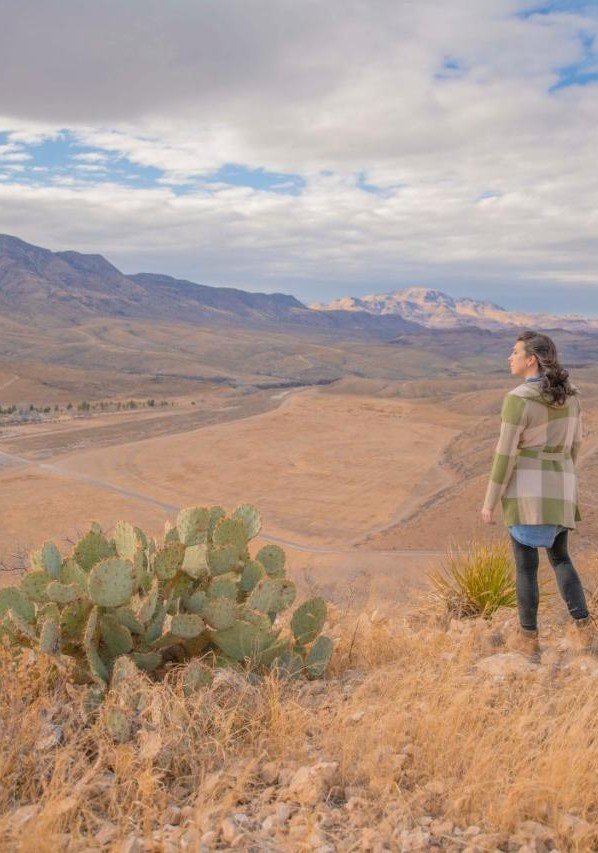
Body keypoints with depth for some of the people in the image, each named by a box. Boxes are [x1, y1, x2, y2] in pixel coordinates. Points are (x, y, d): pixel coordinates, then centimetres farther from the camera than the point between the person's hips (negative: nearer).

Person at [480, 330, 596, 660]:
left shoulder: (517, 399, -17)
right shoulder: (569, 394, 4)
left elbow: (504, 456, -16)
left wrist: (489, 503, -7)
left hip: (525, 487, -5)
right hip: (559, 489, 6)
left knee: (526, 564, 8)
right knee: (559, 558, 22)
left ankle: (528, 638, 18)